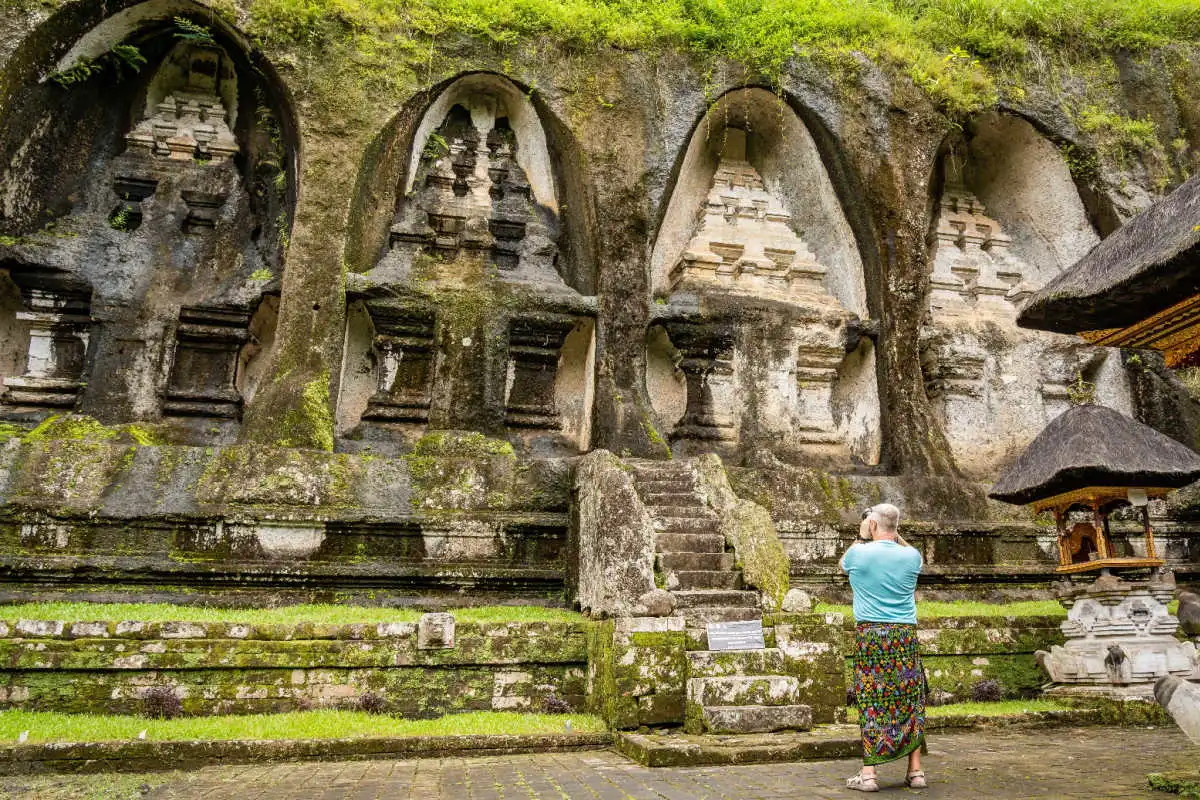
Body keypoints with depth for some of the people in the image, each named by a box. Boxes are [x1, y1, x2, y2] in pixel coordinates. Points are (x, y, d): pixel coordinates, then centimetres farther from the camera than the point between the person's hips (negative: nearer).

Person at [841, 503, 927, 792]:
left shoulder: (858, 553, -5)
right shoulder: (912, 556, 1)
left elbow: (843, 565, 18)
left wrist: (861, 537, 18)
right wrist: (896, 536, 22)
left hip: (870, 633, -2)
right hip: (905, 634, 2)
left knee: (871, 703, 1)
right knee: (910, 701, 11)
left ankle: (868, 774, 3)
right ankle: (915, 771, 15)